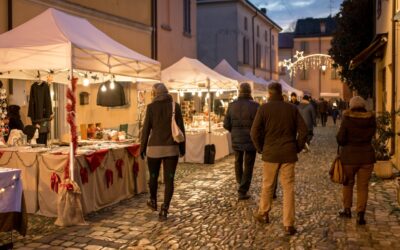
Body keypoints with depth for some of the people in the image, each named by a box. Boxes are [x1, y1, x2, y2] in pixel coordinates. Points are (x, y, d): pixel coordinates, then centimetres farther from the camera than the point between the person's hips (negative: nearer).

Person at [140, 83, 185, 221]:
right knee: (169, 179, 2)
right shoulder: (175, 106, 0)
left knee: (153, 176, 19)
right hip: (171, 148, 1)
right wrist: (182, 147, 11)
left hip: (155, 147, 0)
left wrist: (142, 147, 6)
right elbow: (181, 128, 2)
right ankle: (164, 209, -5)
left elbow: (146, 129, -3)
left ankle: (153, 201, 39)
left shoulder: (151, 107, -4)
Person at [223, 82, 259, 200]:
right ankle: (242, 191, 6)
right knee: (248, 166, 7)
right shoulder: (254, 106, -15)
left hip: (236, 140, 4)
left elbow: (226, 124, -1)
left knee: (238, 161, 26)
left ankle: (240, 182, 44)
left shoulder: (232, 105, -5)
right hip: (250, 140, -3)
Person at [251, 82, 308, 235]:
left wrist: (260, 148, 6)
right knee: (288, 188, 4)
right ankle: (288, 225, 4)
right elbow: (303, 131, -1)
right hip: (288, 154, 1)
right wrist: (297, 147, 10)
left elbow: (254, 132, -8)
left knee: (267, 185, 17)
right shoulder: (292, 109, 2)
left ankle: (263, 214, 34)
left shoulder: (264, 108, -4)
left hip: (270, 153, -1)